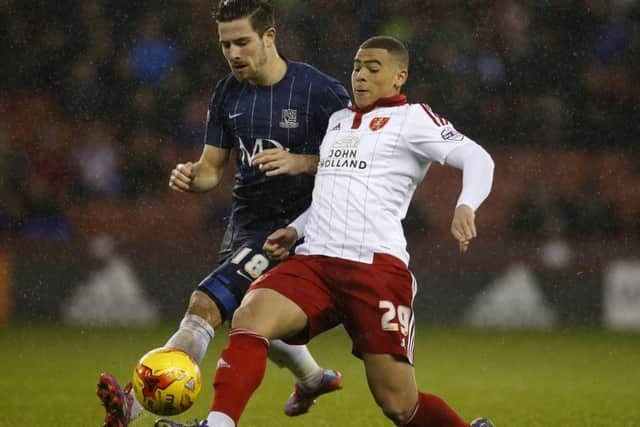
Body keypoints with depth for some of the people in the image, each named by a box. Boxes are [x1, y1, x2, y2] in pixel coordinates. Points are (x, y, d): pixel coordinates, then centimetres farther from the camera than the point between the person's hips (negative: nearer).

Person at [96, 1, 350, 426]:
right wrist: (191, 176, -13)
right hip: (246, 223, 8)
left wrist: (300, 162, -23)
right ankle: (313, 379, 56)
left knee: (205, 304, -24)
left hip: (294, 227, -8)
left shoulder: (321, 91, -12)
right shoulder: (228, 93, 5)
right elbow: (213, 167, 11)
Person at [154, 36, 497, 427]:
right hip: (316, 260, 6)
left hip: (377, 266, -6)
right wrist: (297, 229, 24)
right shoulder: (338, 120, 24)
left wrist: (465, 207, -28)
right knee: (250, 316, -25)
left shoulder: (411, 119, 3)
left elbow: (477, 158, -9)